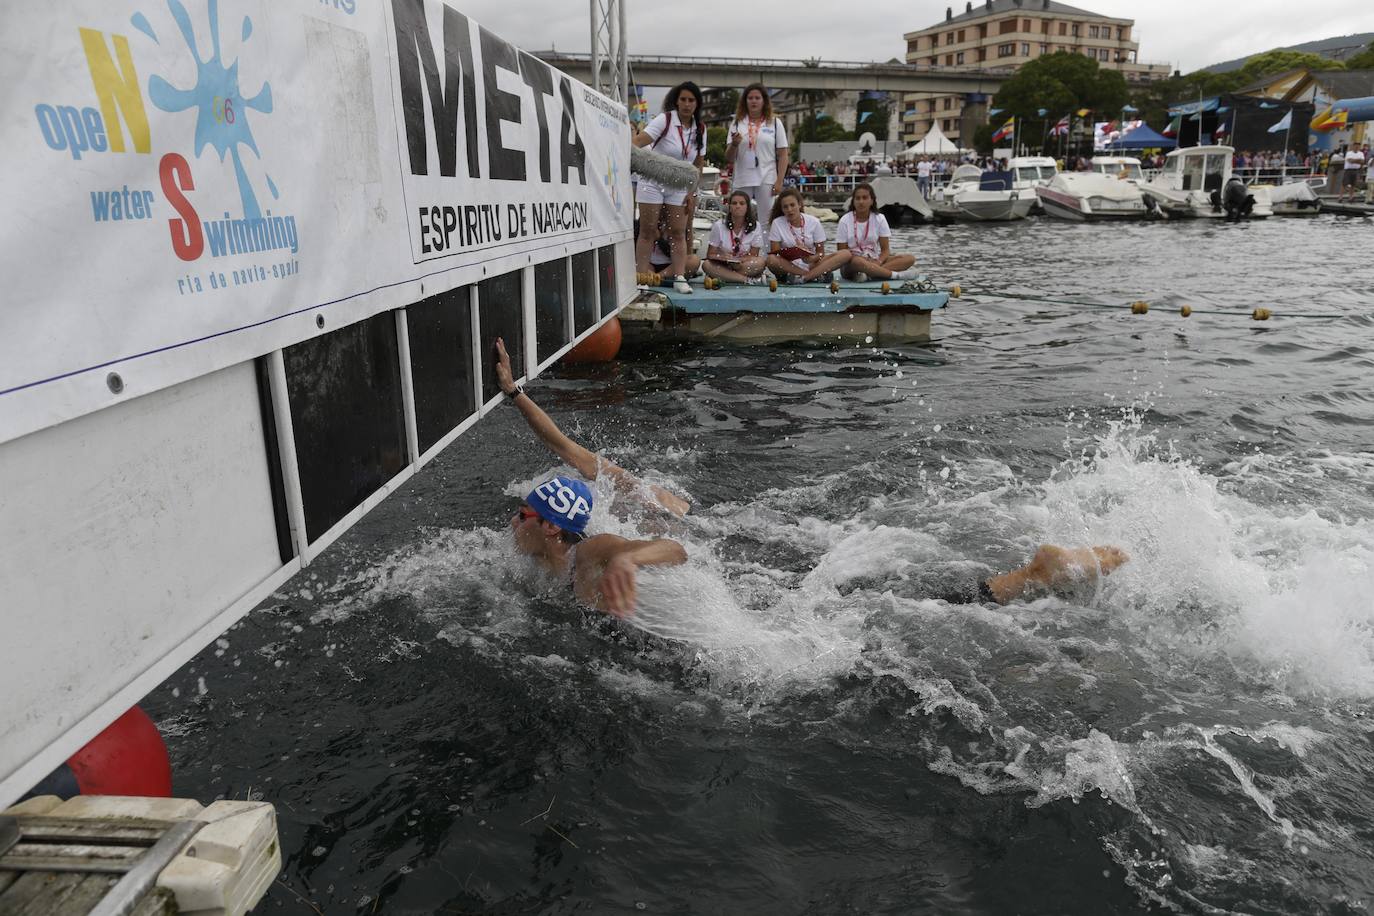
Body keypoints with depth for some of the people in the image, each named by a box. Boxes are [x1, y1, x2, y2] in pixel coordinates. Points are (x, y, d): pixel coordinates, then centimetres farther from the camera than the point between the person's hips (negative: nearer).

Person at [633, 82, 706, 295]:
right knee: (647, 231, -2)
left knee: (678, 232, 1)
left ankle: (679, 278, 3)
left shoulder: (700, 129, 2)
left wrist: (692, 192, 4)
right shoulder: (664, 120, -14)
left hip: (679, 186, 4)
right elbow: (639, 141, -27)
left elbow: (698, 164, 9)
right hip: (652, 182, -4)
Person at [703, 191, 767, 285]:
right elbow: (710, 255, -4)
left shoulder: (755, 226, -4)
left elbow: (753, 255, -4)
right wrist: (721, 257, -28)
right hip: (723, 266, 1)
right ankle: (748, 279, -31)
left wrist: (739, 261, -26)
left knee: (760, 262, -30)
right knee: (707, 265, -31)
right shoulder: (719, 226, -4)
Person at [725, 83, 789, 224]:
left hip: (766, 181, -1)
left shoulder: (775, 123, 7)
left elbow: (783, 155, 4)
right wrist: (734, 144, -14)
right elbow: (729, 159, 7)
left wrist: (779, 181, -5)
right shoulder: (737, 123, 10)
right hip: (742, 181, 1)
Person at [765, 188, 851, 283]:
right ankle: (816, 275, -24)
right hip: (788, 266, -2)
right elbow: (774, 253, -7)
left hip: (811, 265, 2)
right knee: (771, 260, -36)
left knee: (846, 254, -19)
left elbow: (820, 252, 1)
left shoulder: (814, 222, 0)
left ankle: (803, 277, -29)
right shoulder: (777, 223, -3)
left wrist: (812, 258, -22)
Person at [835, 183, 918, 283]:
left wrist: (878, 262, -23)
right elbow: (841, 252, -7)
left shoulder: (880, 219, 4)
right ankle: (896, 275, -31)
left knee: (910, 258, -17)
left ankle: (868, 274, -34)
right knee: (855, 261, -41)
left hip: (874, 261, 4)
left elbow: (885, 249, 1)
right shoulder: (845, 221, -4)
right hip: (852, 264, -4)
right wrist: (867, 261, -23)